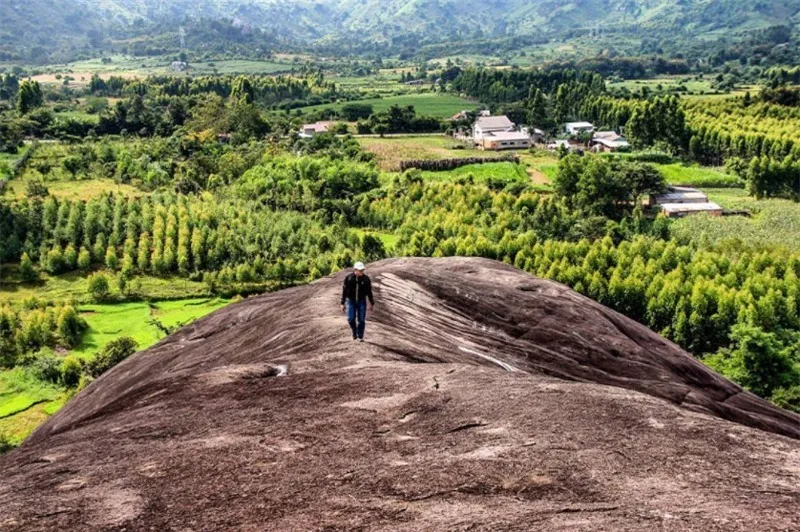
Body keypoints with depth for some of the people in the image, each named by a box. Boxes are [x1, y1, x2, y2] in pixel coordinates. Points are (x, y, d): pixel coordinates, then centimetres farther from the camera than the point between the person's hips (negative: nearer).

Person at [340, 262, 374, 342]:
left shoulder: (366, 278, -7)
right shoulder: (348, 278, -9)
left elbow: (369, 292, 2)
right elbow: (344, 291, -3)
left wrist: (371, 303, 5)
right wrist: (343, 304, -4)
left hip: (362, 301, 1)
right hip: (350, 301, -1)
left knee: (361, 320, -2)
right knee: (351, 319, -12)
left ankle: (360, 337, 13)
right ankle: (354, 331, 17)